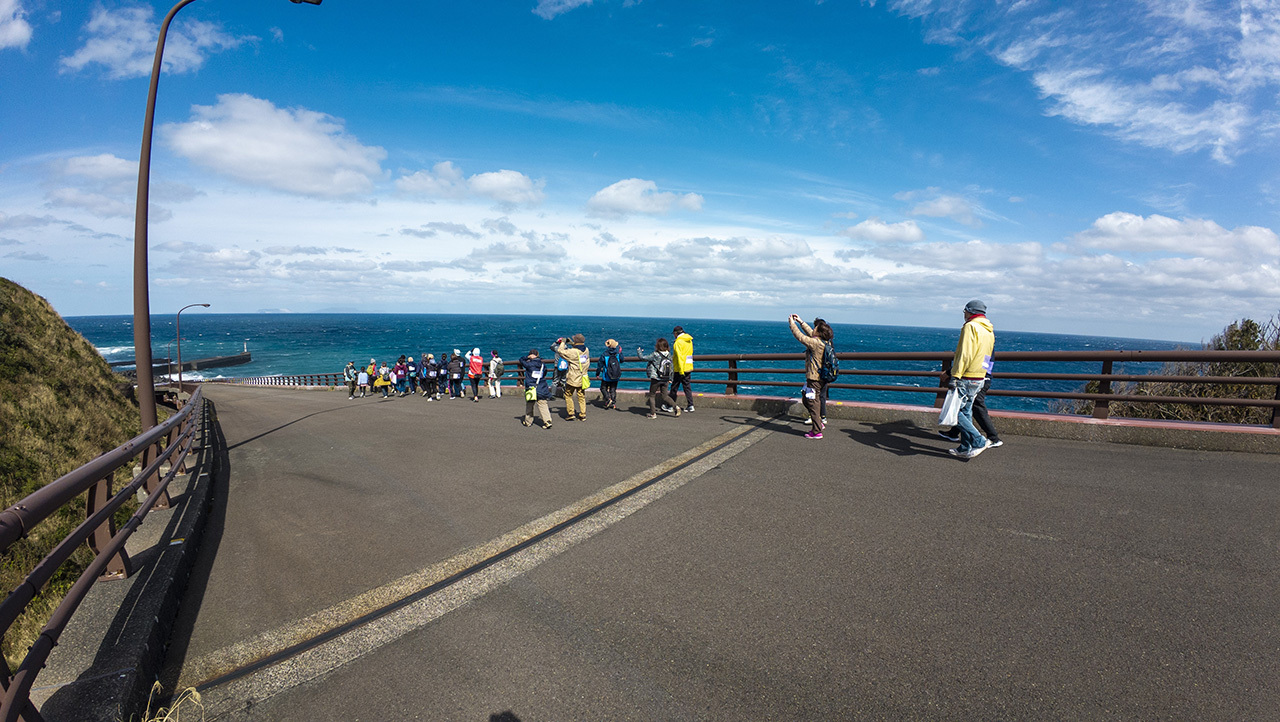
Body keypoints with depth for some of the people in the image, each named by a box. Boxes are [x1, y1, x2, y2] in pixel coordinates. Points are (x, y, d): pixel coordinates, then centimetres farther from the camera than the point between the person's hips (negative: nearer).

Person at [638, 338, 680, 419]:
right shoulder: (669, 355, 1)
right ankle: (675, 407, -3)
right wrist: (670, 378, 21)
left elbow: (642, 357, -13)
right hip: (665, 380, 5)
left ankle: (652, 413, 12)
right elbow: (671, 366, 10)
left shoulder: (655, 355, -17)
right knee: (664, 396, 15)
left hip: (656, 379, -5)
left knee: (652, 395, 10)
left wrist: (639, 351, 7)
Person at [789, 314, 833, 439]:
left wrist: (792, 323, -2)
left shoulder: (816, 343, -20)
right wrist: (800, 322, 26)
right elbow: (810, 333, 21)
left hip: (814, 379, -9)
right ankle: (820, 423, 27)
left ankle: (817, 432, 4)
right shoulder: (825, 342, 6)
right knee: (806, 399, 22)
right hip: (822, 378, 9)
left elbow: (800, 336, -14)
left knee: (813, 403, -1)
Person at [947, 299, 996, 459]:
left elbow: (965, 354, -21)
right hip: (980, 378, 9)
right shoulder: (990, 331, 16)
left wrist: (955, 376, -23)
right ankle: (966, 448, 17)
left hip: (966, 379, -9)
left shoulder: (971, 327, -12)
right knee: (965, 412, 14)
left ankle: (979, 442, -7)